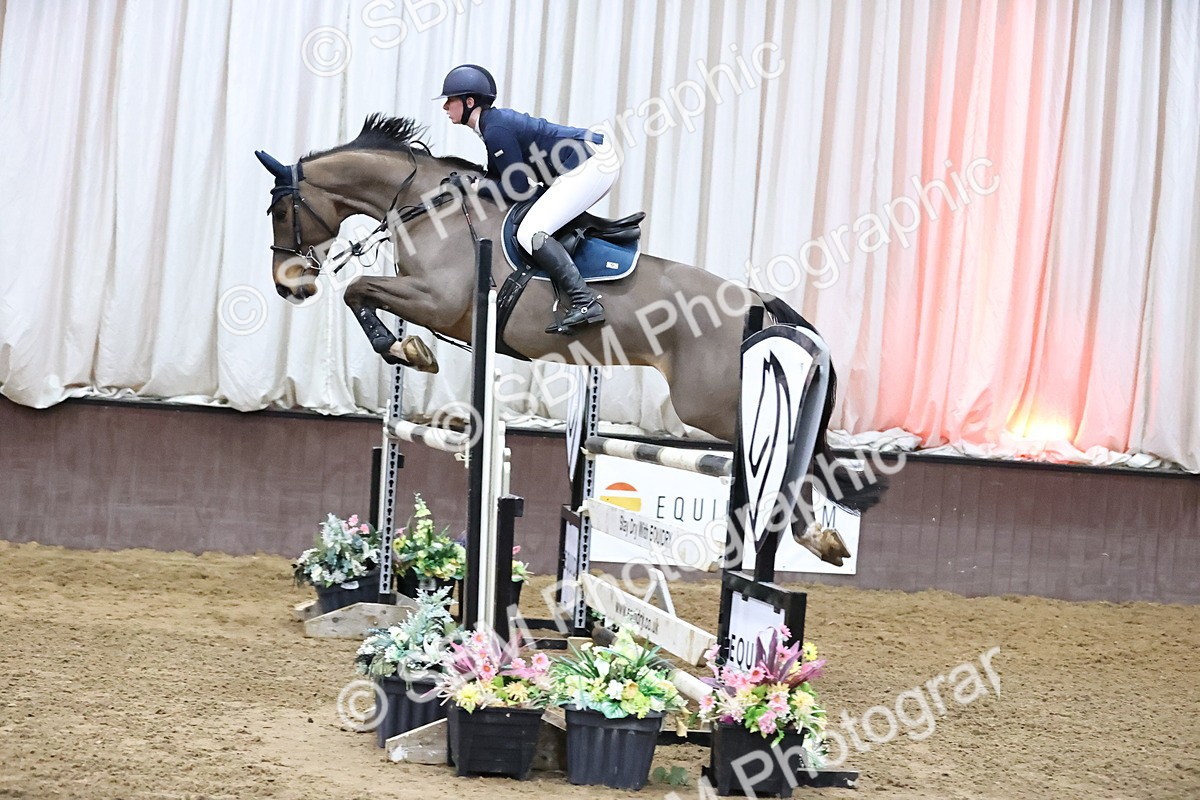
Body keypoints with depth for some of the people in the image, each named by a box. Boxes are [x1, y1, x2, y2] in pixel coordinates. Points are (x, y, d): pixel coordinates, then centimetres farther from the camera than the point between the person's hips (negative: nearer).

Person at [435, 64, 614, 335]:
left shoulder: (495, 130, -15)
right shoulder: (496, 121, 15)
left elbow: (518, 188, -15)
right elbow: (501, 175, 20)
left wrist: (475, 187, -6)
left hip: (588, 166, -11)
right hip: (597, 161, 11)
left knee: (530, 233, -17)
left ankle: (586, 302, -23)